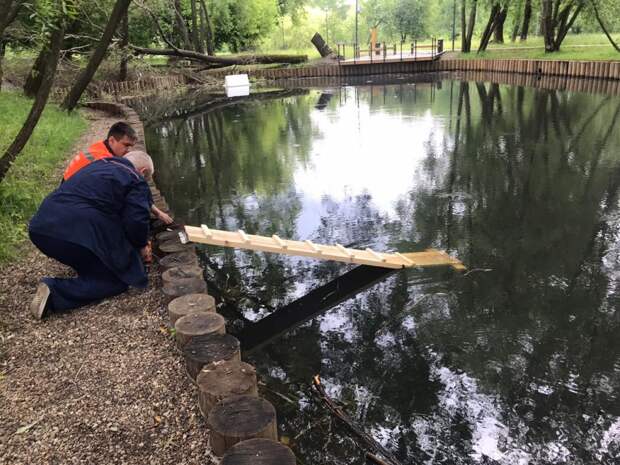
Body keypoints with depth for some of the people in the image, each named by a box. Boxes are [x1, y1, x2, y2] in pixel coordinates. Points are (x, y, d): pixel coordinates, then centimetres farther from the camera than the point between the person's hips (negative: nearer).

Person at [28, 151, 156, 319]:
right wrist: (141, 245, 12)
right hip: (77, 234, -9)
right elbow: (137, 221, -9)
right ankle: (55, 292, -12)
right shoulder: (136, 181, 3)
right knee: (115, 279, 2)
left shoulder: (98, 164, 26)